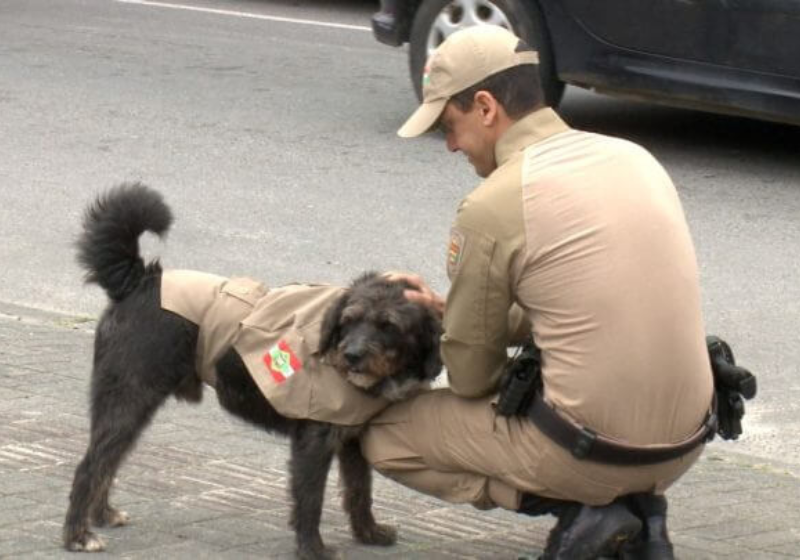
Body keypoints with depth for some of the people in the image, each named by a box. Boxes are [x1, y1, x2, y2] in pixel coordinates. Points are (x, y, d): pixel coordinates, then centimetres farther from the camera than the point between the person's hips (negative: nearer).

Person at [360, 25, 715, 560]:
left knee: (386, 435, 12)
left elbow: (471, 379, -1)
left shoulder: (491, 207, -12)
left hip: (594, 452, -7)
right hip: (684, 448, 7)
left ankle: (581, 512, -1)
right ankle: (632, 505, 10)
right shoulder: (634, 157, 8)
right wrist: (449, 310, 19)